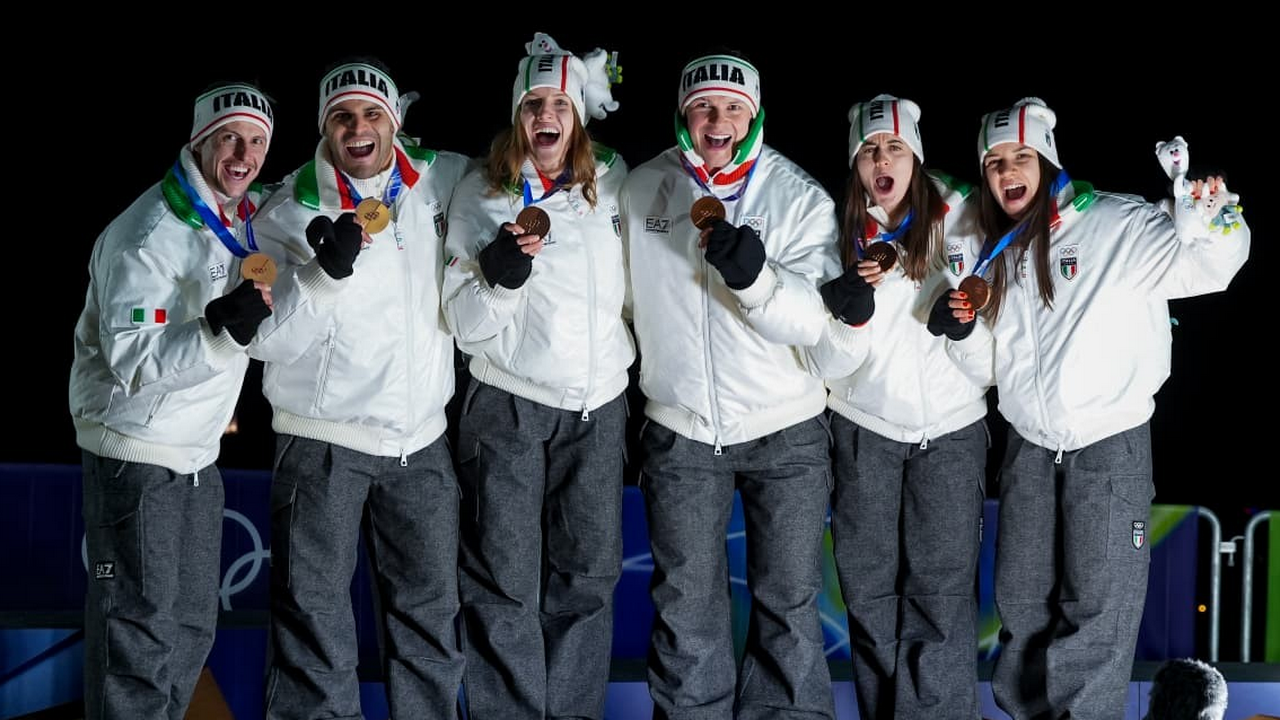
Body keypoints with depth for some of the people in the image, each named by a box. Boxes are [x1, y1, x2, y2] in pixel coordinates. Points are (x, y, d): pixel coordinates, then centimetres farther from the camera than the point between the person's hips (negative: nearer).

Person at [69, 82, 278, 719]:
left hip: (198, 451, 9)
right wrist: (222, 327, -38)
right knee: (140, 636, -7)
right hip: (135, 450, -9)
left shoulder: (247, 213, 5)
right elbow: (133, 360, -27)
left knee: (191, 630, 15)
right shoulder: (149, 235, -20)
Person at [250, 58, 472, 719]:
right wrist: (328, 267, -29)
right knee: (315, 618, -3)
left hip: (421, 439, 4)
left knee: (430, 614, 12)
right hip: (322, 440, -4)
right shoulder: (289, 213, -8)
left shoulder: (437, 181, 2)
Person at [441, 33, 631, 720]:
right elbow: (467, 327, -8)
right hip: (508, 406, -3)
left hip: (598, 406, 3)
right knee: (505, 584, -2)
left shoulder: (612, 182, 3)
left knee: (587, 578, 6)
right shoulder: (480, 194, -5)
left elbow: (636, 283, 18)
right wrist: (499, 276, -26)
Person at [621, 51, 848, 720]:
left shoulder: (802, 198, -8)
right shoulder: (642, 190, -2)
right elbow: (621, 294, 13)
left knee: (789, 606, 6)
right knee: (686, 606, 10)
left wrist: (755, 277, -34)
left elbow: (813, 323, -16)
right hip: (680, 430, 1)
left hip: (786, 435, -1)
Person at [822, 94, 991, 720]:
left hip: (950, 426, -2)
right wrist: (848, 307, -19)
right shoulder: (840, 231, -1)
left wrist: (963, 324, -21)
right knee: (869, 586, 8)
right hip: (865, 423, 2)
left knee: (941, 586, -3)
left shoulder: (957, 216, -6)